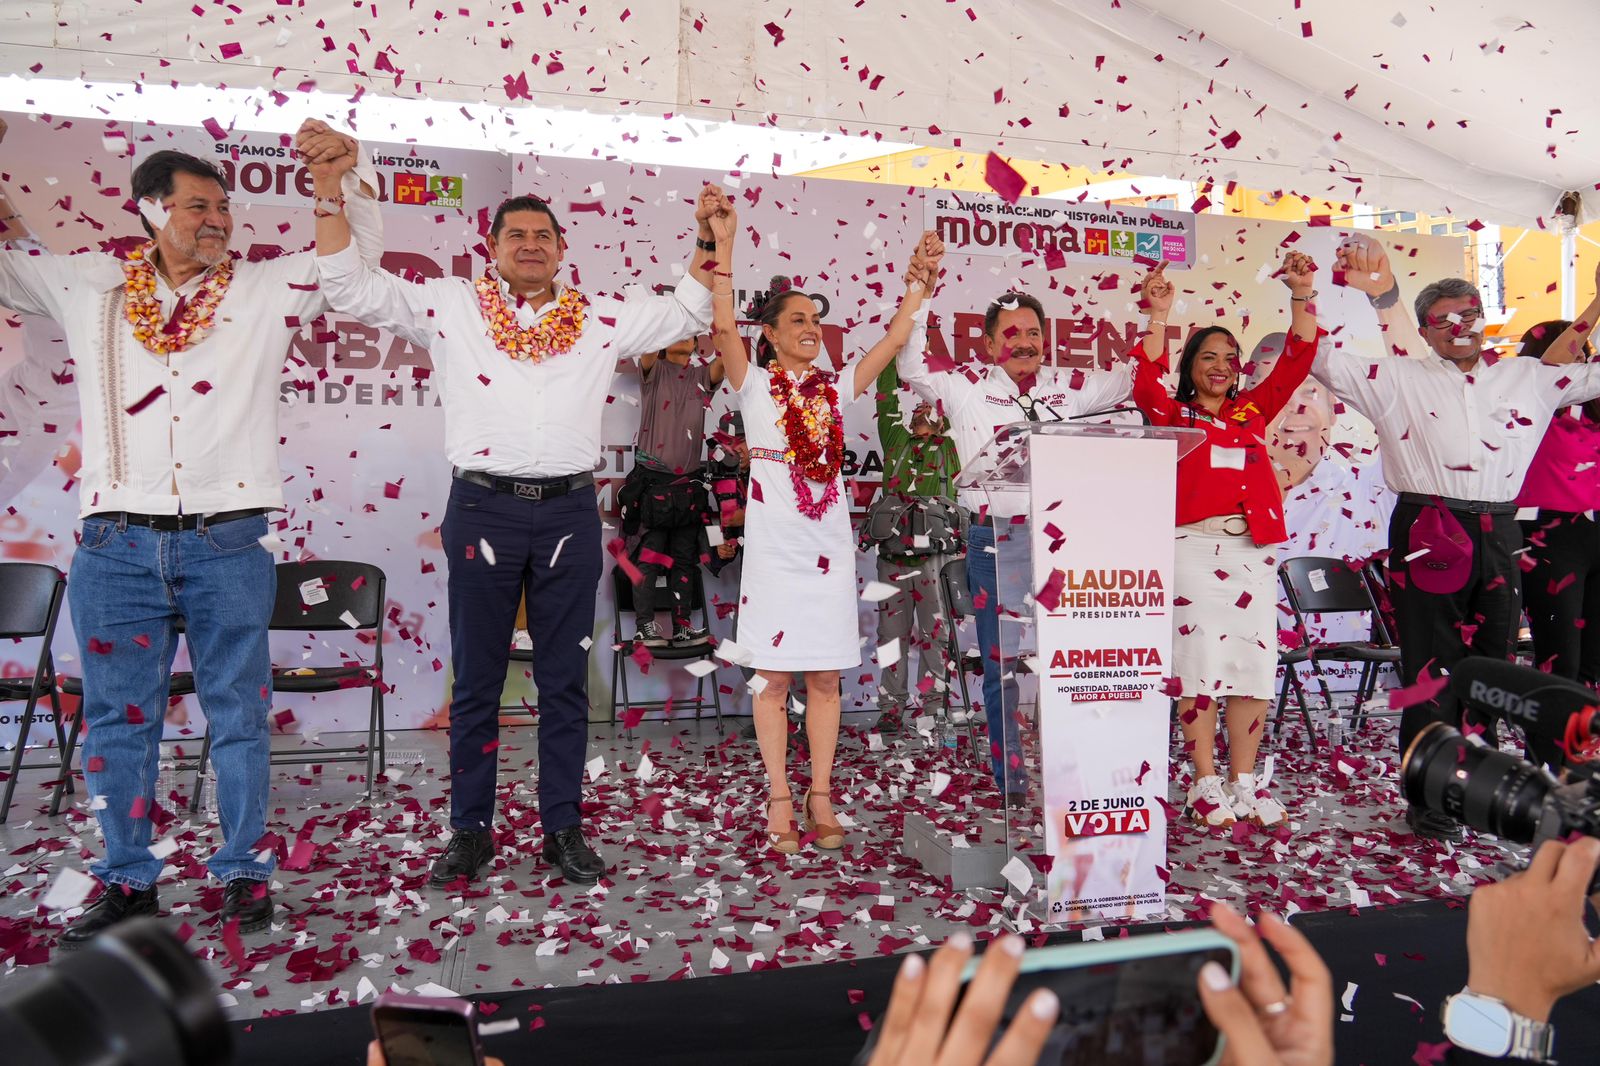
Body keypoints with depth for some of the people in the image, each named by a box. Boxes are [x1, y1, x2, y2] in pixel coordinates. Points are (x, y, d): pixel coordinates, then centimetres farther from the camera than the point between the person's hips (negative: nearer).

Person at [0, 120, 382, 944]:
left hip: (227, 545, -2)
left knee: (238, 716, 7)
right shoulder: (87, 287, 10)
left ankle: (244, 873, 20)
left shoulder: (265, 291, 4)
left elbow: (354, 257, -1)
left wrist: (342, 181, -19)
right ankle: (128, 881, 24)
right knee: (117, 721, 10)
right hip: (117, 544, 2)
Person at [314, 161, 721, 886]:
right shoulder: (450, 307, 6)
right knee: (476, 680, 7)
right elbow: (350, 288, 3)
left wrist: (709, 238, 8)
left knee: (565, 680, 8)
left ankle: (563, 828, 19)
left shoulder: (602, 318, 11)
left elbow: (689, 312, 18)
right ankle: (471, 830, 20)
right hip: (483, 507, -1)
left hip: (570, 512, 1)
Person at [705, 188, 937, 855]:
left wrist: (917, 291, 8)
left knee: (825, 675, 6)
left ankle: (820, 800, 15)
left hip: (828, 542, 4)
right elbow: (722, 326, -9)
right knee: (773, 675, 1)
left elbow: (893, 342, 11)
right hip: (774, 542, -3)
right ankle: (780, 801, 10)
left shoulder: (836, 388, 13)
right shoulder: (755, 385, 3)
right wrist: (724, 245, -11)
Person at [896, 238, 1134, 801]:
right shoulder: (967, 388, 2)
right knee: (1002, 663, 2)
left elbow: (1133, 378, 15)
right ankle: (1011, 780, 13)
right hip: (995, 539, -2)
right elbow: (911, 365, -9)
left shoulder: (1066, 386, 10)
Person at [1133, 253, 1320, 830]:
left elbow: (1295, 363, 13)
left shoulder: (1253, 411, 18)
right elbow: (1148, 382, -11)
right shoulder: (1175, 415, 7)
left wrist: (1302, 296, 5)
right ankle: (1206, 784, 3)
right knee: (1200, 660, -5)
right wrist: (1158, 315, -17)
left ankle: (1245, 784, 12)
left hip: (1254, 549, 4)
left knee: (1254, 662, 3)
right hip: (1194, 546, -4)